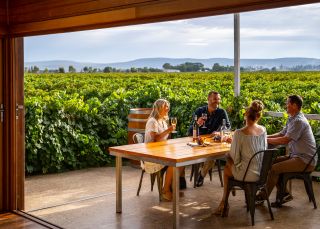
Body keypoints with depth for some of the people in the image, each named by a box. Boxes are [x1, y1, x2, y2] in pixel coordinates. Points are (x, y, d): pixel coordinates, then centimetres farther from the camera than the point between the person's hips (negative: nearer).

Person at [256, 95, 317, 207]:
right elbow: (281, 134, 15)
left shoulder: (299, 121, -21)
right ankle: (284, 194, 9)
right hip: (296, 156, 10)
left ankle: (262, 197, 0)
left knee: (274, 169, -16)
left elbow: (284, 140, -25)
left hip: (305, 160, -10)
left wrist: (266, 140, -15)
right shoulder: (292, 119, 12)